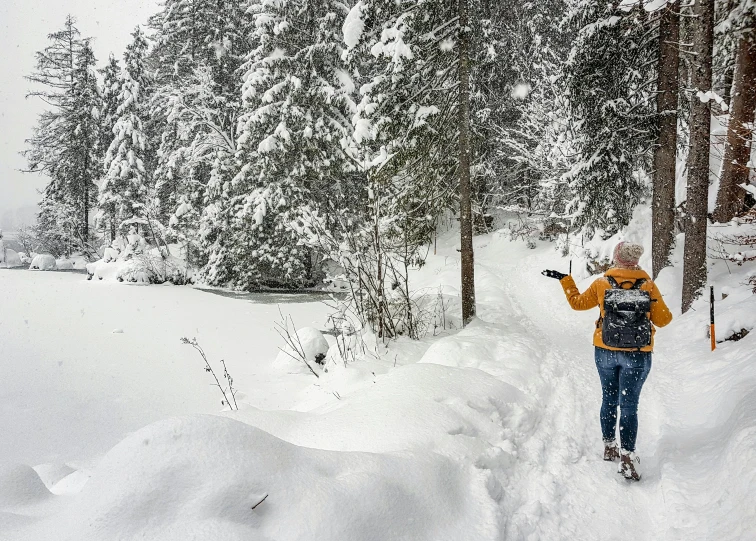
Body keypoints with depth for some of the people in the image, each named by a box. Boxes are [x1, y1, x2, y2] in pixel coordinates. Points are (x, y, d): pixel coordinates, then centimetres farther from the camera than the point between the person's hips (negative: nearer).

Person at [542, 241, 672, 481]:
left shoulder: (602, 284, -5)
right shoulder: (648, 285, -6)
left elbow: (578, 302, 9)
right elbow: (662, 319, -1)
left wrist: (564, 280, 21)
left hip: (606, 352, 1)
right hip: (637, 355, -1)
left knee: (609, 399, 17)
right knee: (629, 405, 0)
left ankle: (609, 446, 29)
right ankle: (627, 456, -7)